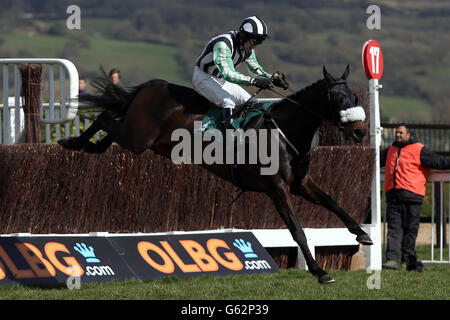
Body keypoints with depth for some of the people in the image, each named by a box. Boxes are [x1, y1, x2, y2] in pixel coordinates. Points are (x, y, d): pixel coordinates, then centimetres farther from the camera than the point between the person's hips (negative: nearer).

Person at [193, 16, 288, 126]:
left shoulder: (248, 49, -4)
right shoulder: (223, 44, -32)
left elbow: (257, 71, 6)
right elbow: (227, 74, -40)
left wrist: (273, 78, -16)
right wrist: (253, 81, -49)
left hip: (222, 81, 8)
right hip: (203, 77, -8)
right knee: (228, 101, -32)